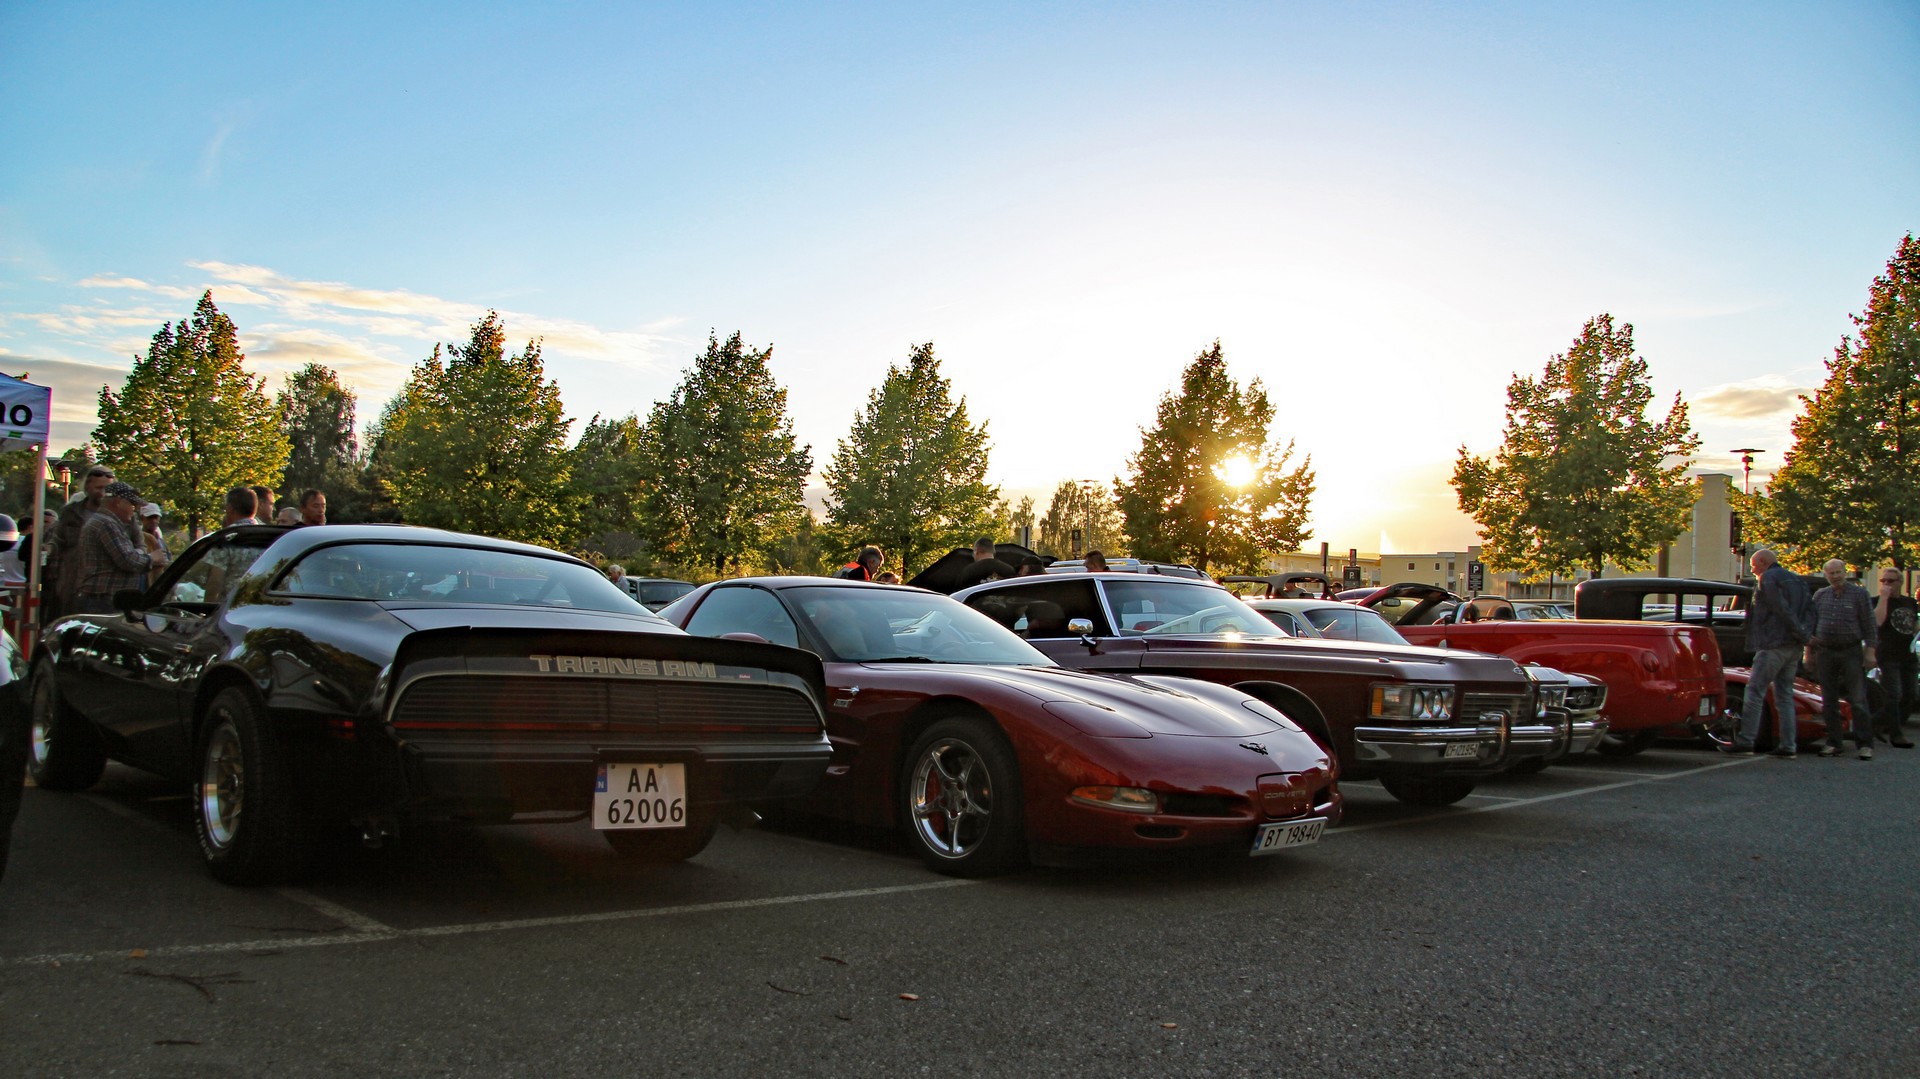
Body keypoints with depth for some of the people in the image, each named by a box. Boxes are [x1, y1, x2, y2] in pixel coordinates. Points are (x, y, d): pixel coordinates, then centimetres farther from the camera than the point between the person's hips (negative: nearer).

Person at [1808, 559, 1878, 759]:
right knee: (1829, 702, 5)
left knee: (1858, 701, -5)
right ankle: (1834, 743, 11)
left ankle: (1865, 744, -2)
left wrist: (1869, 651, -7)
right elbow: (1811, 625, 15)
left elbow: (1869, 625, 0)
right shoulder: (1820, 596, 10)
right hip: (1825, 653, 3)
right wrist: (1809, 652, 12)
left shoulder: (1859, 594, 0)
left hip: (1851, 652, -3)